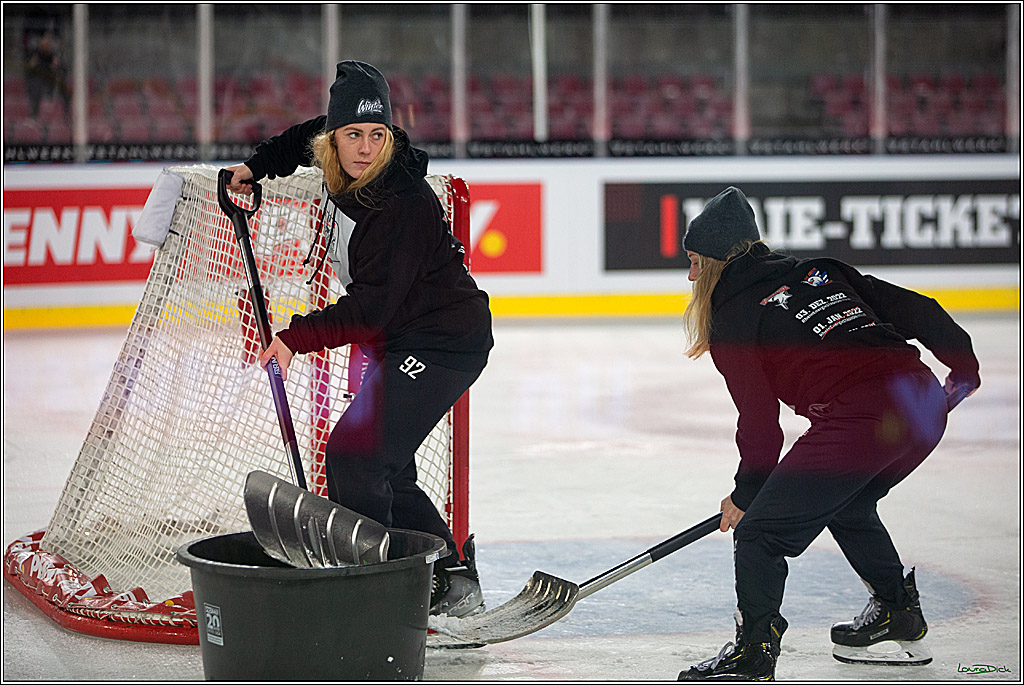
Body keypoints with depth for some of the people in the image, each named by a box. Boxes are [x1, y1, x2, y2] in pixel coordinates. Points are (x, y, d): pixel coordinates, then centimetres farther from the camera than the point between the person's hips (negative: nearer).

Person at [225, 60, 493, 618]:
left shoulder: (402, 202, -26)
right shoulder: (344, 171, -2)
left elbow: (370, 308, -29)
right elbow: (306, 137, 24)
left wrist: (297, 337, -31)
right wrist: (257, 166, 14)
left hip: (444, 344, -10)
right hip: (401, 342, 10)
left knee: (355, 452, -17)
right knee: (383, 466, 13)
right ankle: (451, 578, 21)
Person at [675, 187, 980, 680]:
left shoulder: (732, 321, 6)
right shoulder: (822, 271, 23)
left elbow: (760, 425, 6)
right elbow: (915, 310, 20)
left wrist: (744, 497, 21)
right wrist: (963, 366, 35)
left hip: (857, 425, -8)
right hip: (923, 403, 8)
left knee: (760, 531, 2)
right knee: (846, 505, 33)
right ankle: (899, 613, 42)